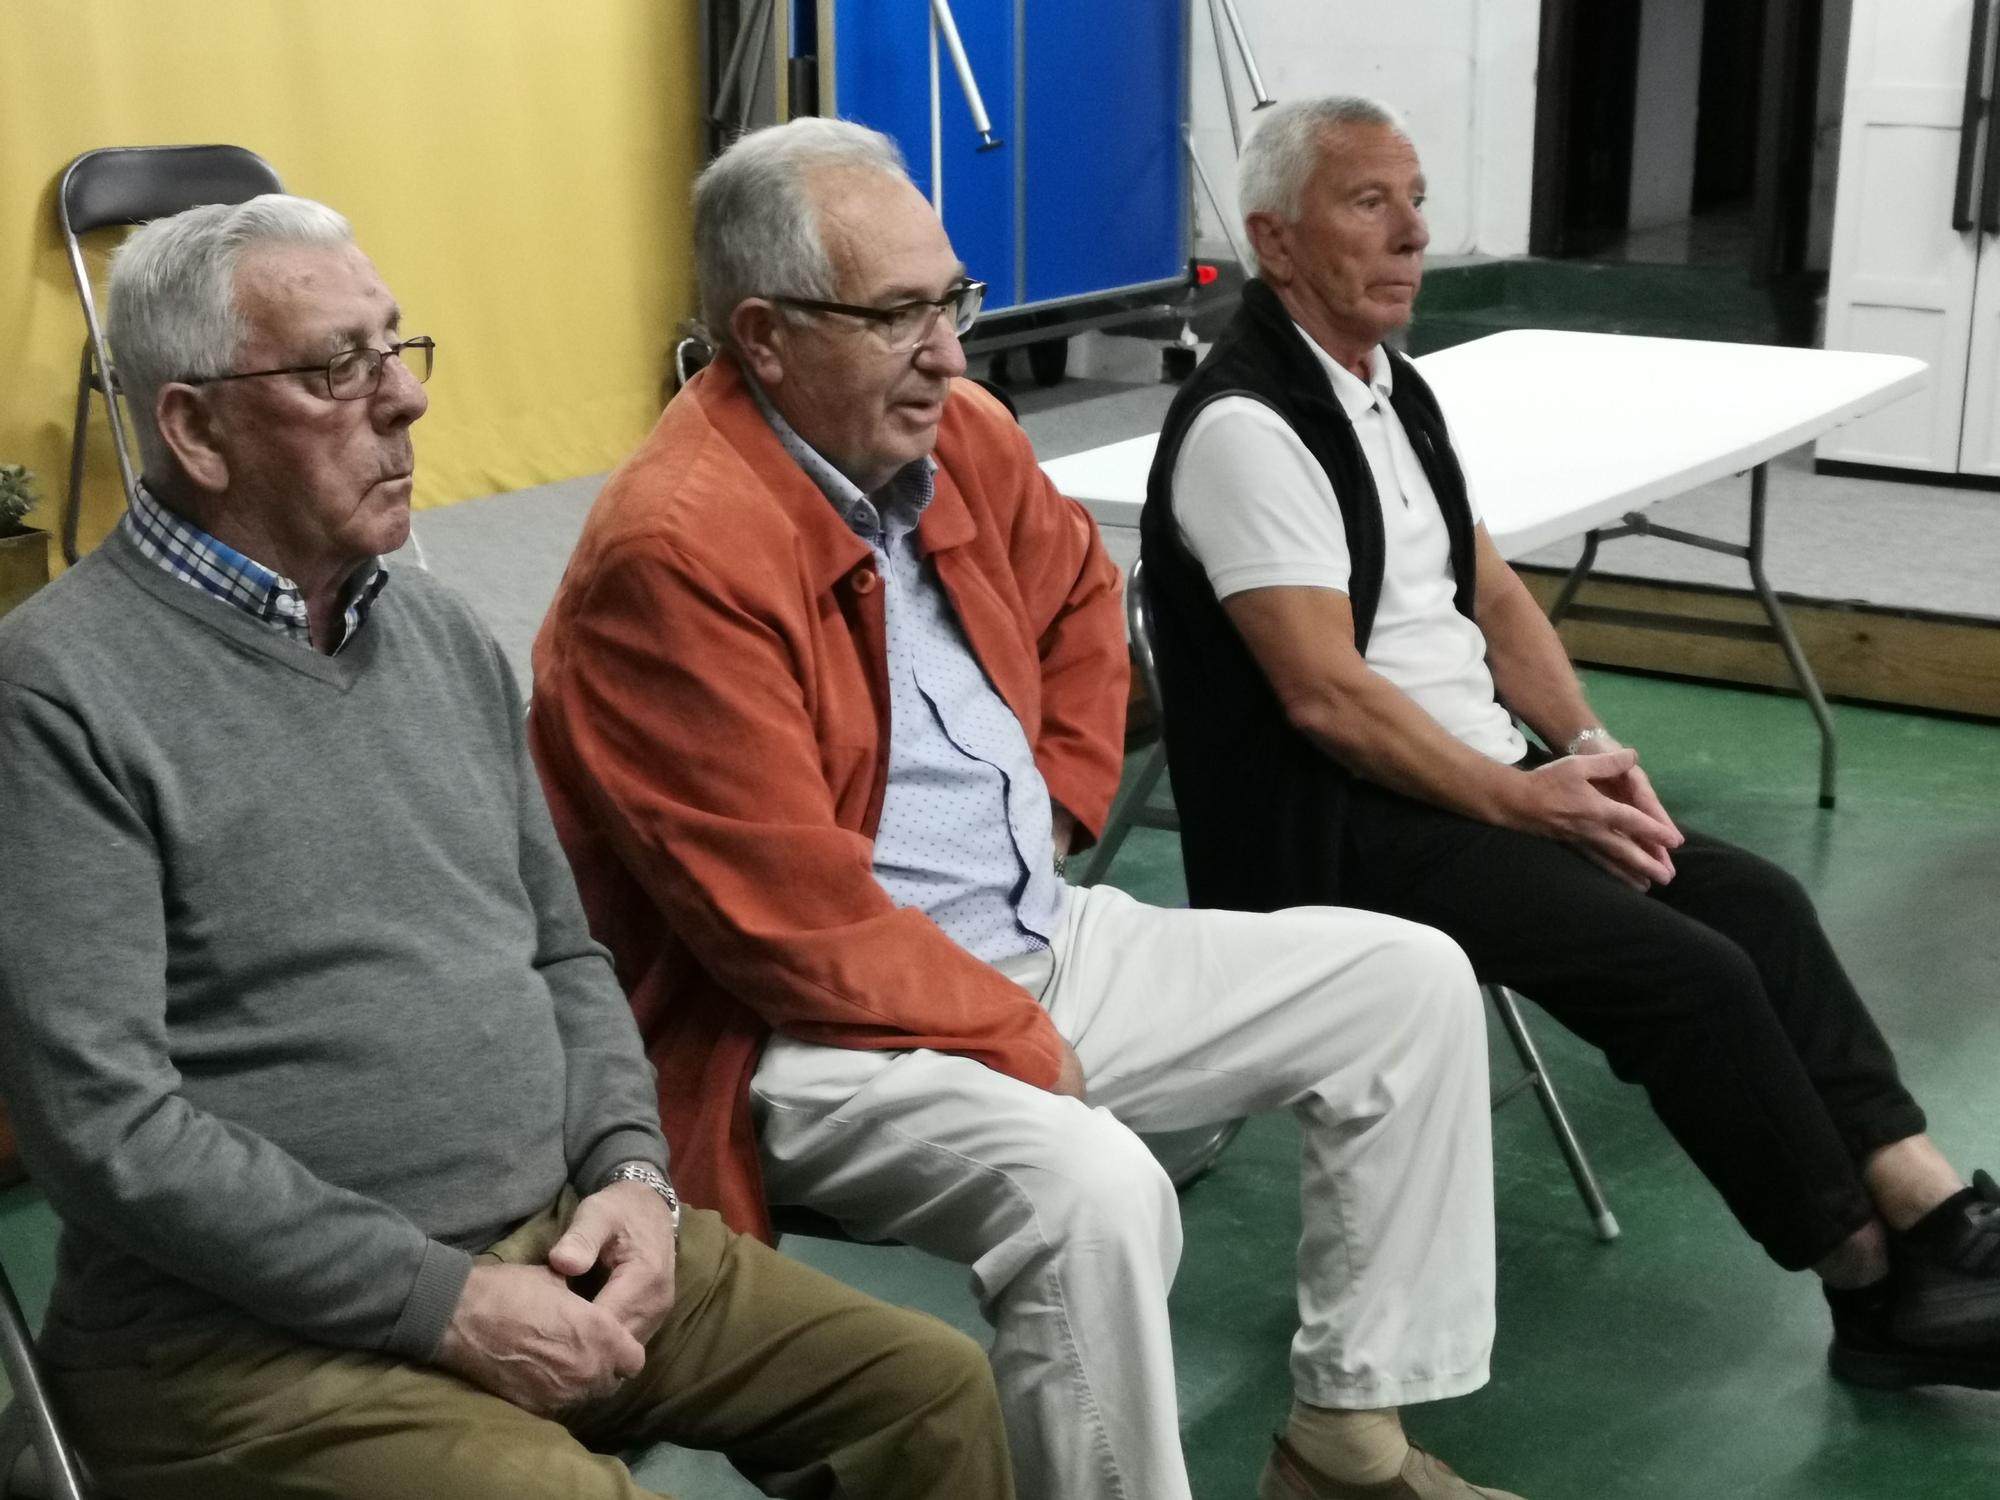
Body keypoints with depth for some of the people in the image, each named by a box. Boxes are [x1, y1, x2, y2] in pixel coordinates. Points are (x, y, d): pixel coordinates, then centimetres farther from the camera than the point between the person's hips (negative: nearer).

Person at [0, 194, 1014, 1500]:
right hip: (257, 1324, -6)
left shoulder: (443, 632, 11)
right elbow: (106, 1122, -17)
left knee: (933, 1389, 2)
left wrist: (629, 1169, -2)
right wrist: (440, 1300, -18)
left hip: (556, 1242, 7)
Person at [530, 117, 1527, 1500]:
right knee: (1092, 1187, -37)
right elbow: (794, 917, -24)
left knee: (1409, 982, 6)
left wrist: (1061, 804, 9)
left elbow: (1080, 596, 24)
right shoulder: (675, 552, -23)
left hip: (1042, 944, 9)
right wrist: (1023, 1044, -16)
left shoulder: (957, 433, 3)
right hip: (820, 1027, -9)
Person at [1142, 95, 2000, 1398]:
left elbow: (1493, 594, 16)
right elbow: (1325, 695, -22)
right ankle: (1881, 1283, -3)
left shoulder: (1395, 387, 13)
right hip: (1345, 826, -9)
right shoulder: (1247, 426, -17)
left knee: (1757, 901, -4)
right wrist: (1524, 801, -17)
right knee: (1689, 970, -17)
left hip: (1481, 781, 9)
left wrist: (1588, 744, 1)